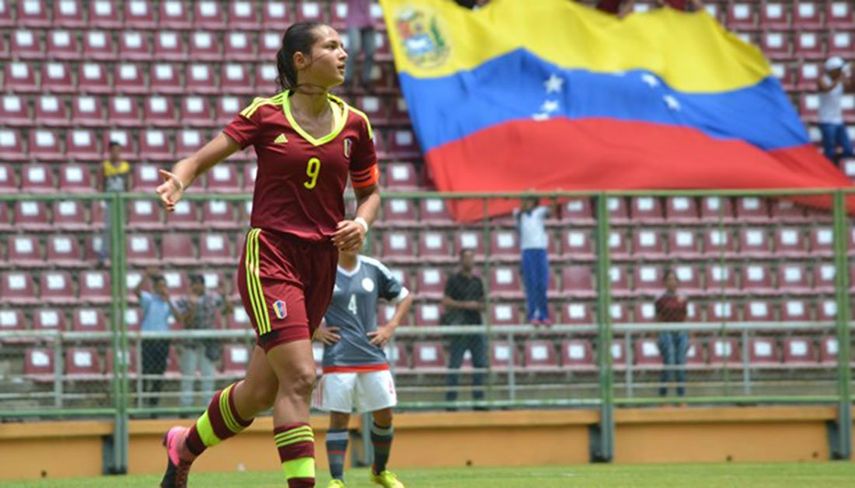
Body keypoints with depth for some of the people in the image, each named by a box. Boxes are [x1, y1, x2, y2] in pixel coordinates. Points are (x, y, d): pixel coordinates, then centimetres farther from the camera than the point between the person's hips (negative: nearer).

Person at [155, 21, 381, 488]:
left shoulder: (354, 124, 5)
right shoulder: (266, 115, -6)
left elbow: (369, 191, 17)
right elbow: (202, 157, -7)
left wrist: (361, 222, -5)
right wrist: (178, 181, -29)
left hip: (321, 265, 5)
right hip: (270, 255, -5)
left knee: (261, 390, 11)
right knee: (299, 376, -19)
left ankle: (185, 445, 36)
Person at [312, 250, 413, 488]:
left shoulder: (373, 269, 6)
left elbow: (404, 297, 19)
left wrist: (391, 327, 7)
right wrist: (314, 329, -3)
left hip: (373, 357, 4)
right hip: (337, 359, -4)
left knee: (384, 415, 6)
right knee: (339, 418, -7)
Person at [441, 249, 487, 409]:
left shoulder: (477, 281, 16)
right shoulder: (454, 280, -1)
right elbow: (446, 302, -8)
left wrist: (480, 306, 0)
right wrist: (465, 305, -16)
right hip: (460, 327, -6)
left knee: (480, 364, 4)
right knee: (455, 365, -6)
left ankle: (478, 400, 9)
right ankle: (450, 400, -4)